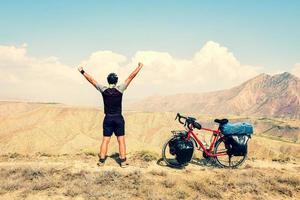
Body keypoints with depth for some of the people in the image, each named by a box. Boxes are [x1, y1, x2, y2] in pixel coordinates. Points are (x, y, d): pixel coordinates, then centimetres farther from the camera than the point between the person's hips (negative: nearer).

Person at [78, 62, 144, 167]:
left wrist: (82, 71, 14)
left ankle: (101, 160, 9)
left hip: (108, 118, 2)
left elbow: (91, 80, 3)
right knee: (121, 140, 3)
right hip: (118, 118, -1)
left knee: (105, 140, 7)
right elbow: (131, 77, -4)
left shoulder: (103, 90, -5)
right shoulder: (120, 89, -9)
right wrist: (139, 67, 4)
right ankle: (123, 161, 4)